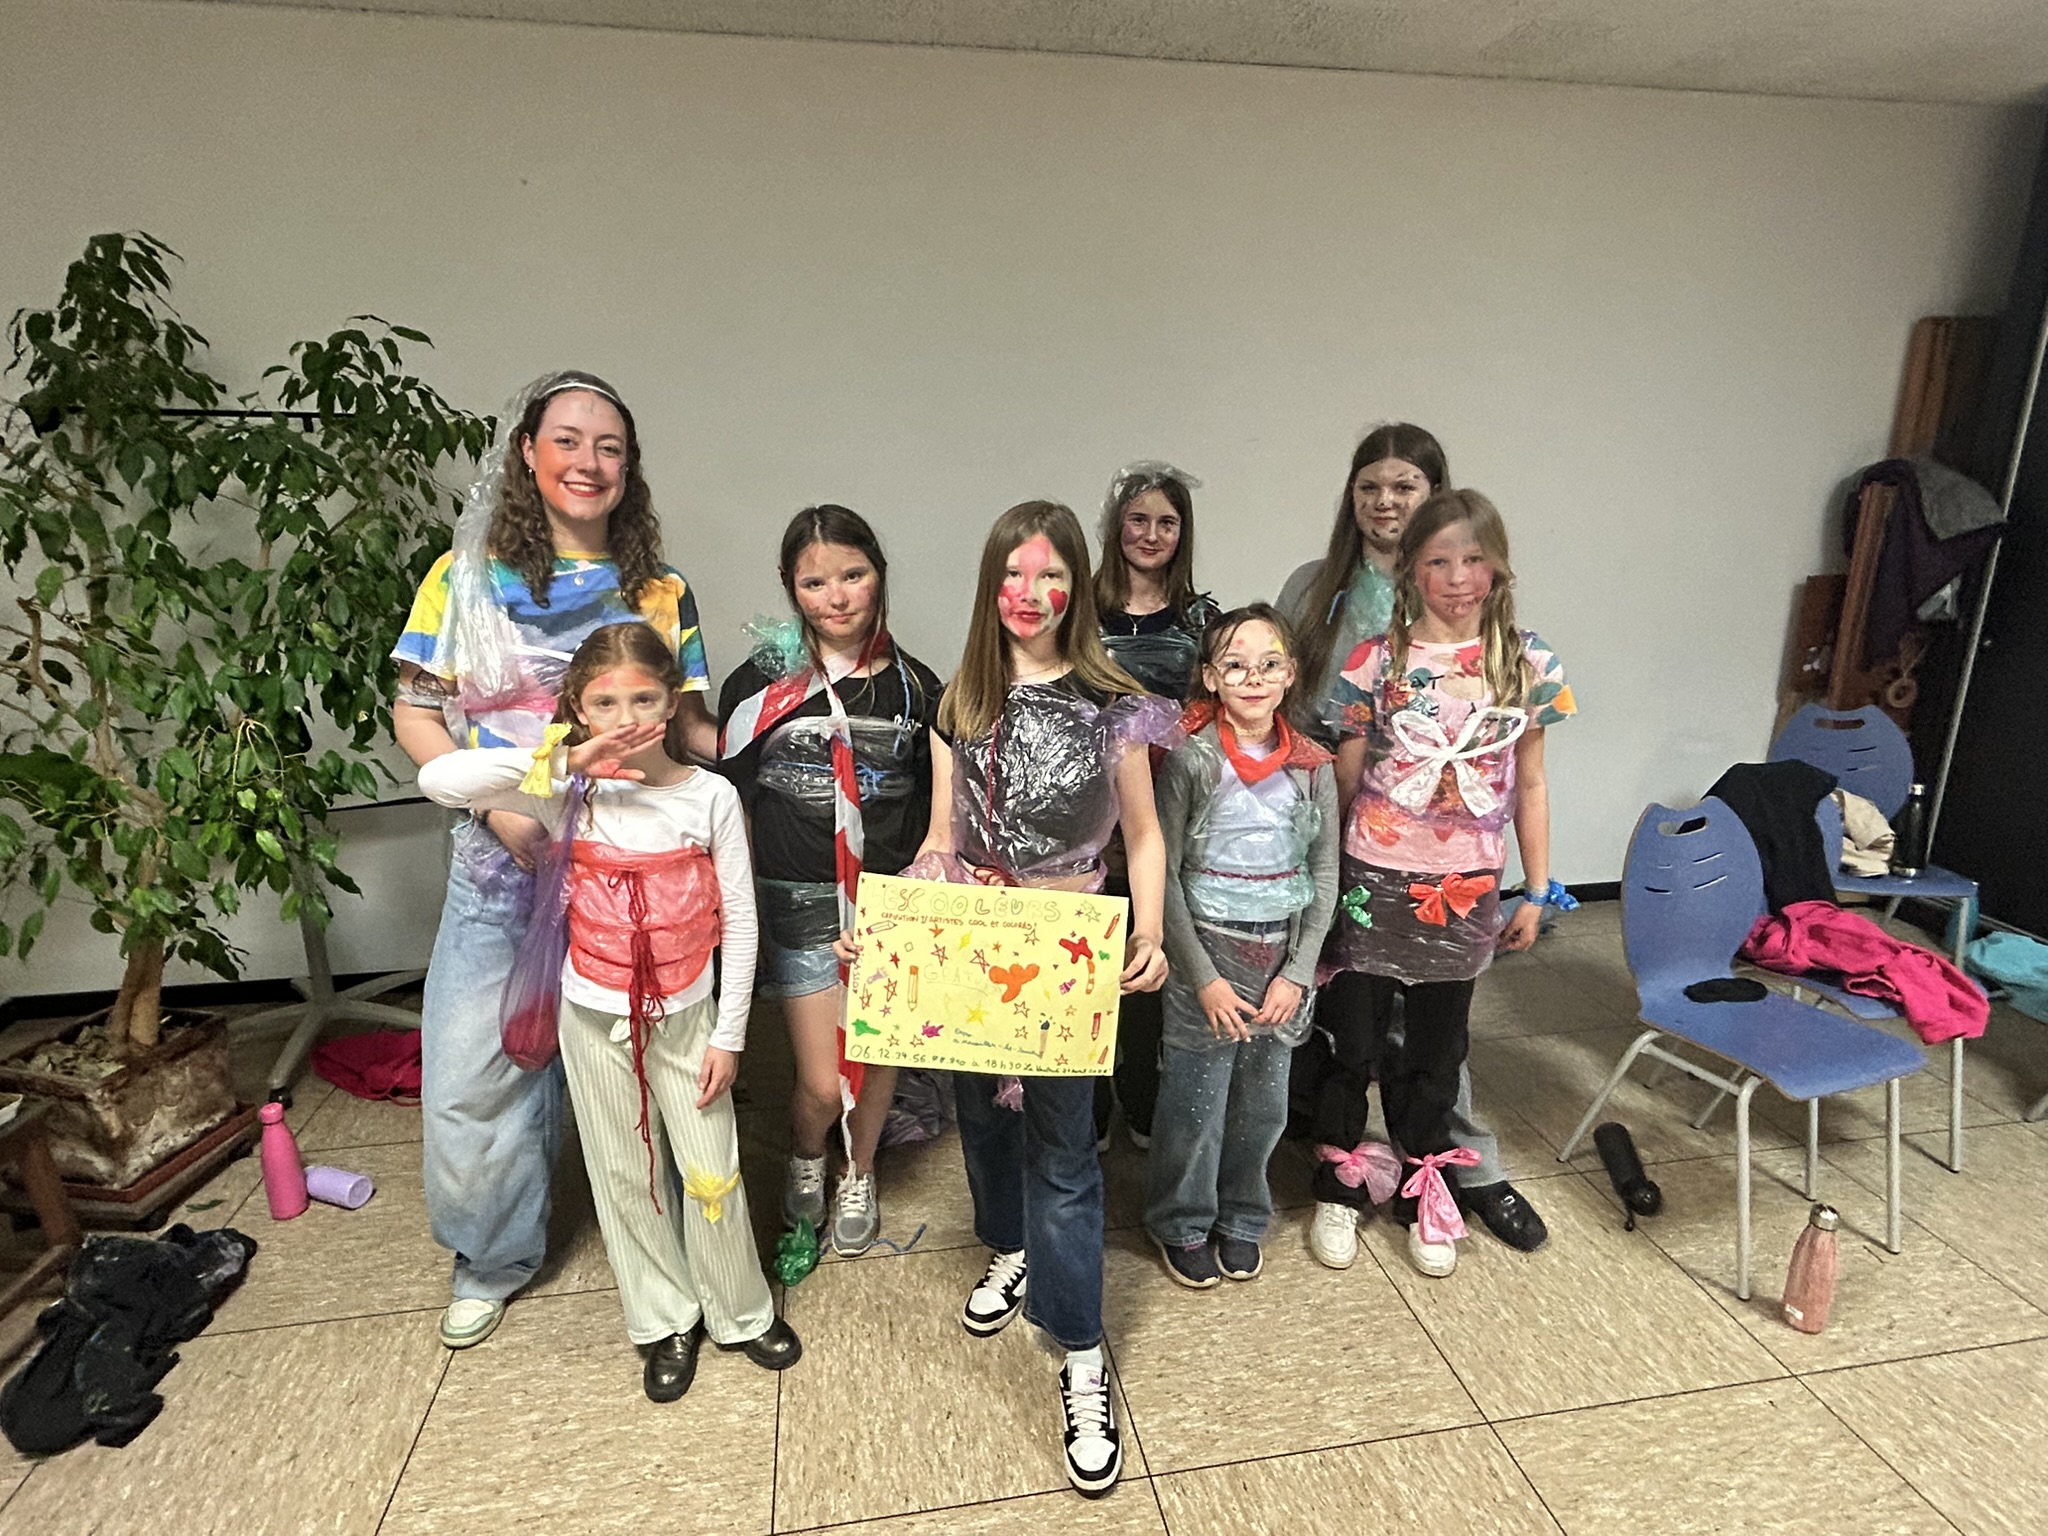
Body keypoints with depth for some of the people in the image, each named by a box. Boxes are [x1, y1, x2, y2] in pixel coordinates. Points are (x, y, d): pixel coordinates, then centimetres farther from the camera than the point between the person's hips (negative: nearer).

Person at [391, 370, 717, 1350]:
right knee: (475, 1065, 7)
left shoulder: (661, 592, 5)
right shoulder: (466, 578, 3)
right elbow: (415, 716, 3)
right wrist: (498, 803, -13)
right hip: (503, 864, 0)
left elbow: (690, 728, 7)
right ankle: (494, 1254, 33)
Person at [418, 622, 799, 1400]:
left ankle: (741, 1312, 33)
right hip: (596, 1017, 1)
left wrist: (728, 1034, -6)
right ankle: (666, 1322, 36)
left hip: (685, 1015, -1)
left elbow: (739, 920, -7)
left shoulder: (711, 795, -11)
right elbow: (438, 779, -21)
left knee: (713, 1174, 9)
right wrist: (562, 759, -27)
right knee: (626, 1177, 15)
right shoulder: (570, 795, -10)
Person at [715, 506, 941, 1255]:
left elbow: (934, 806, 8)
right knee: (822, 1082, 0)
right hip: (800, 904, -2)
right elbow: (729, 801, -1)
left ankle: (859, 1177, 42)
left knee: (877, 1054, 12)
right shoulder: (759, 682, -5)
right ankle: (804, 1160, 36)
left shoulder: (916, 685, 1)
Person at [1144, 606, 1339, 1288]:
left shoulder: (1313, 767, -1)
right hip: (1206, 953, -3)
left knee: (1264, 1105, 14)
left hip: (1283, 957, 3)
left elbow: (1325, 878, 4)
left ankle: (1241, 1218, 39)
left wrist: (1297, 973, -4)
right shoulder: (1191, 760, -11)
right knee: (1196, 1104, 6)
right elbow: (1164, 875, -9)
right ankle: (1183, 1224, 32)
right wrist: (1205, 978, -12)